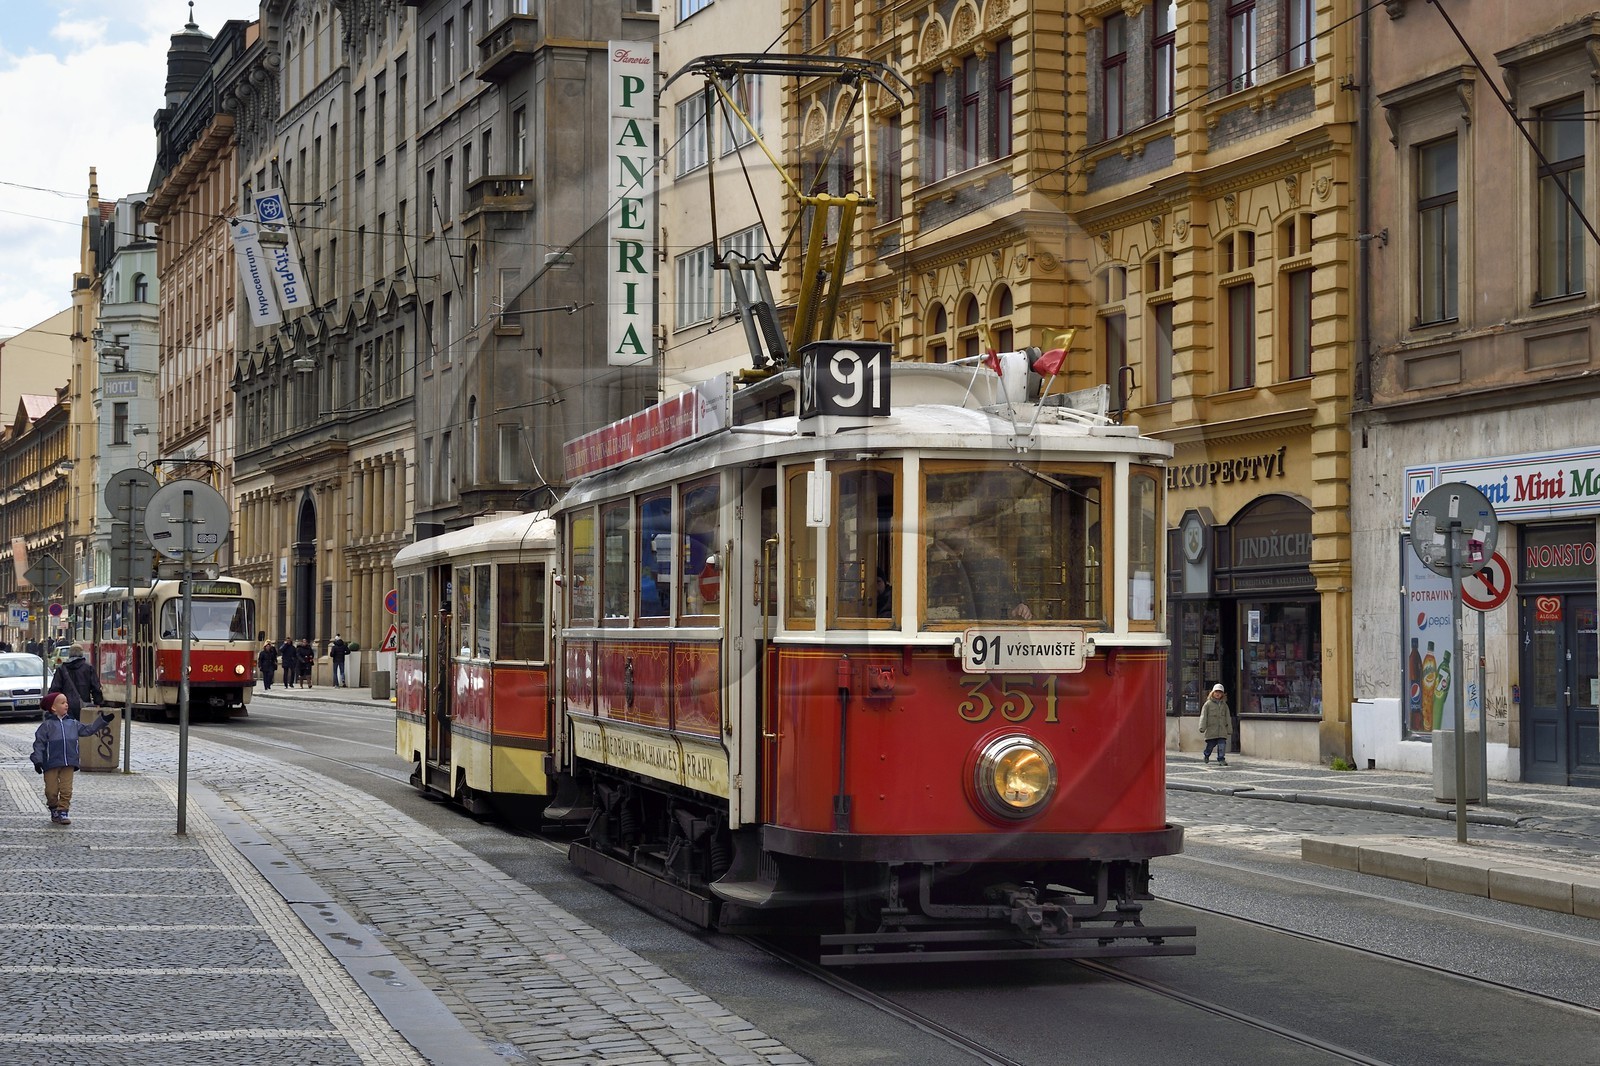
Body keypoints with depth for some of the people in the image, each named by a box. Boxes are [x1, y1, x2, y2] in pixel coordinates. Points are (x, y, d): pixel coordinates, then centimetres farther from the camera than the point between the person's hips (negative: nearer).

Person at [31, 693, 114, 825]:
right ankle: (54, 811, 23)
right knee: (51, 791, 3)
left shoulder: (73, 724, 11)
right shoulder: (47, 725, -3)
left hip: (68, 764, 3)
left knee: (66, 790, -3)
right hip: (51, 764, -3)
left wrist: (103, 720, 9)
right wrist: (38, 760, -14)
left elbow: (88, 730, 17)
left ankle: (63, 812, 4)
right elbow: (39, 743, -6)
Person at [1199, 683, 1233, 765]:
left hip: (1222, 730, 2)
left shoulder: (1224, 705, 13)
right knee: (1211, 744, 6)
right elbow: (1203, 716, -2)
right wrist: (1202, 727, -11)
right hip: (1211, 729, -2)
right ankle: (1206, 755, 33)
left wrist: (1229, 730, 13)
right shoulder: (1208, 704, 2)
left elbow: (1228, 718, 16)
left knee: (1222, 744, -9)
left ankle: (1221, 759, -6)